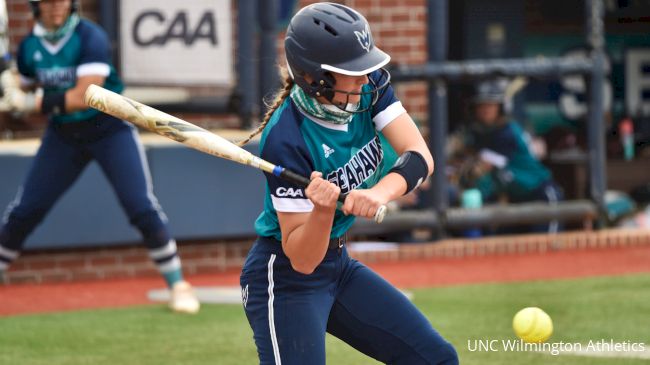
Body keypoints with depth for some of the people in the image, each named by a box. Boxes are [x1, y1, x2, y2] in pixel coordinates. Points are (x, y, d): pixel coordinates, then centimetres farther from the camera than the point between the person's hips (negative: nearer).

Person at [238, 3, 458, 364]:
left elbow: (420, 157, -20)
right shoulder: (286, 140, -28)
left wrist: (379, 192, -39)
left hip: (338, 264, 8)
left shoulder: (369, 87, -9)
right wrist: (323, 209, -45)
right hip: (284, 277, -8)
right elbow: (302, 259, -25)